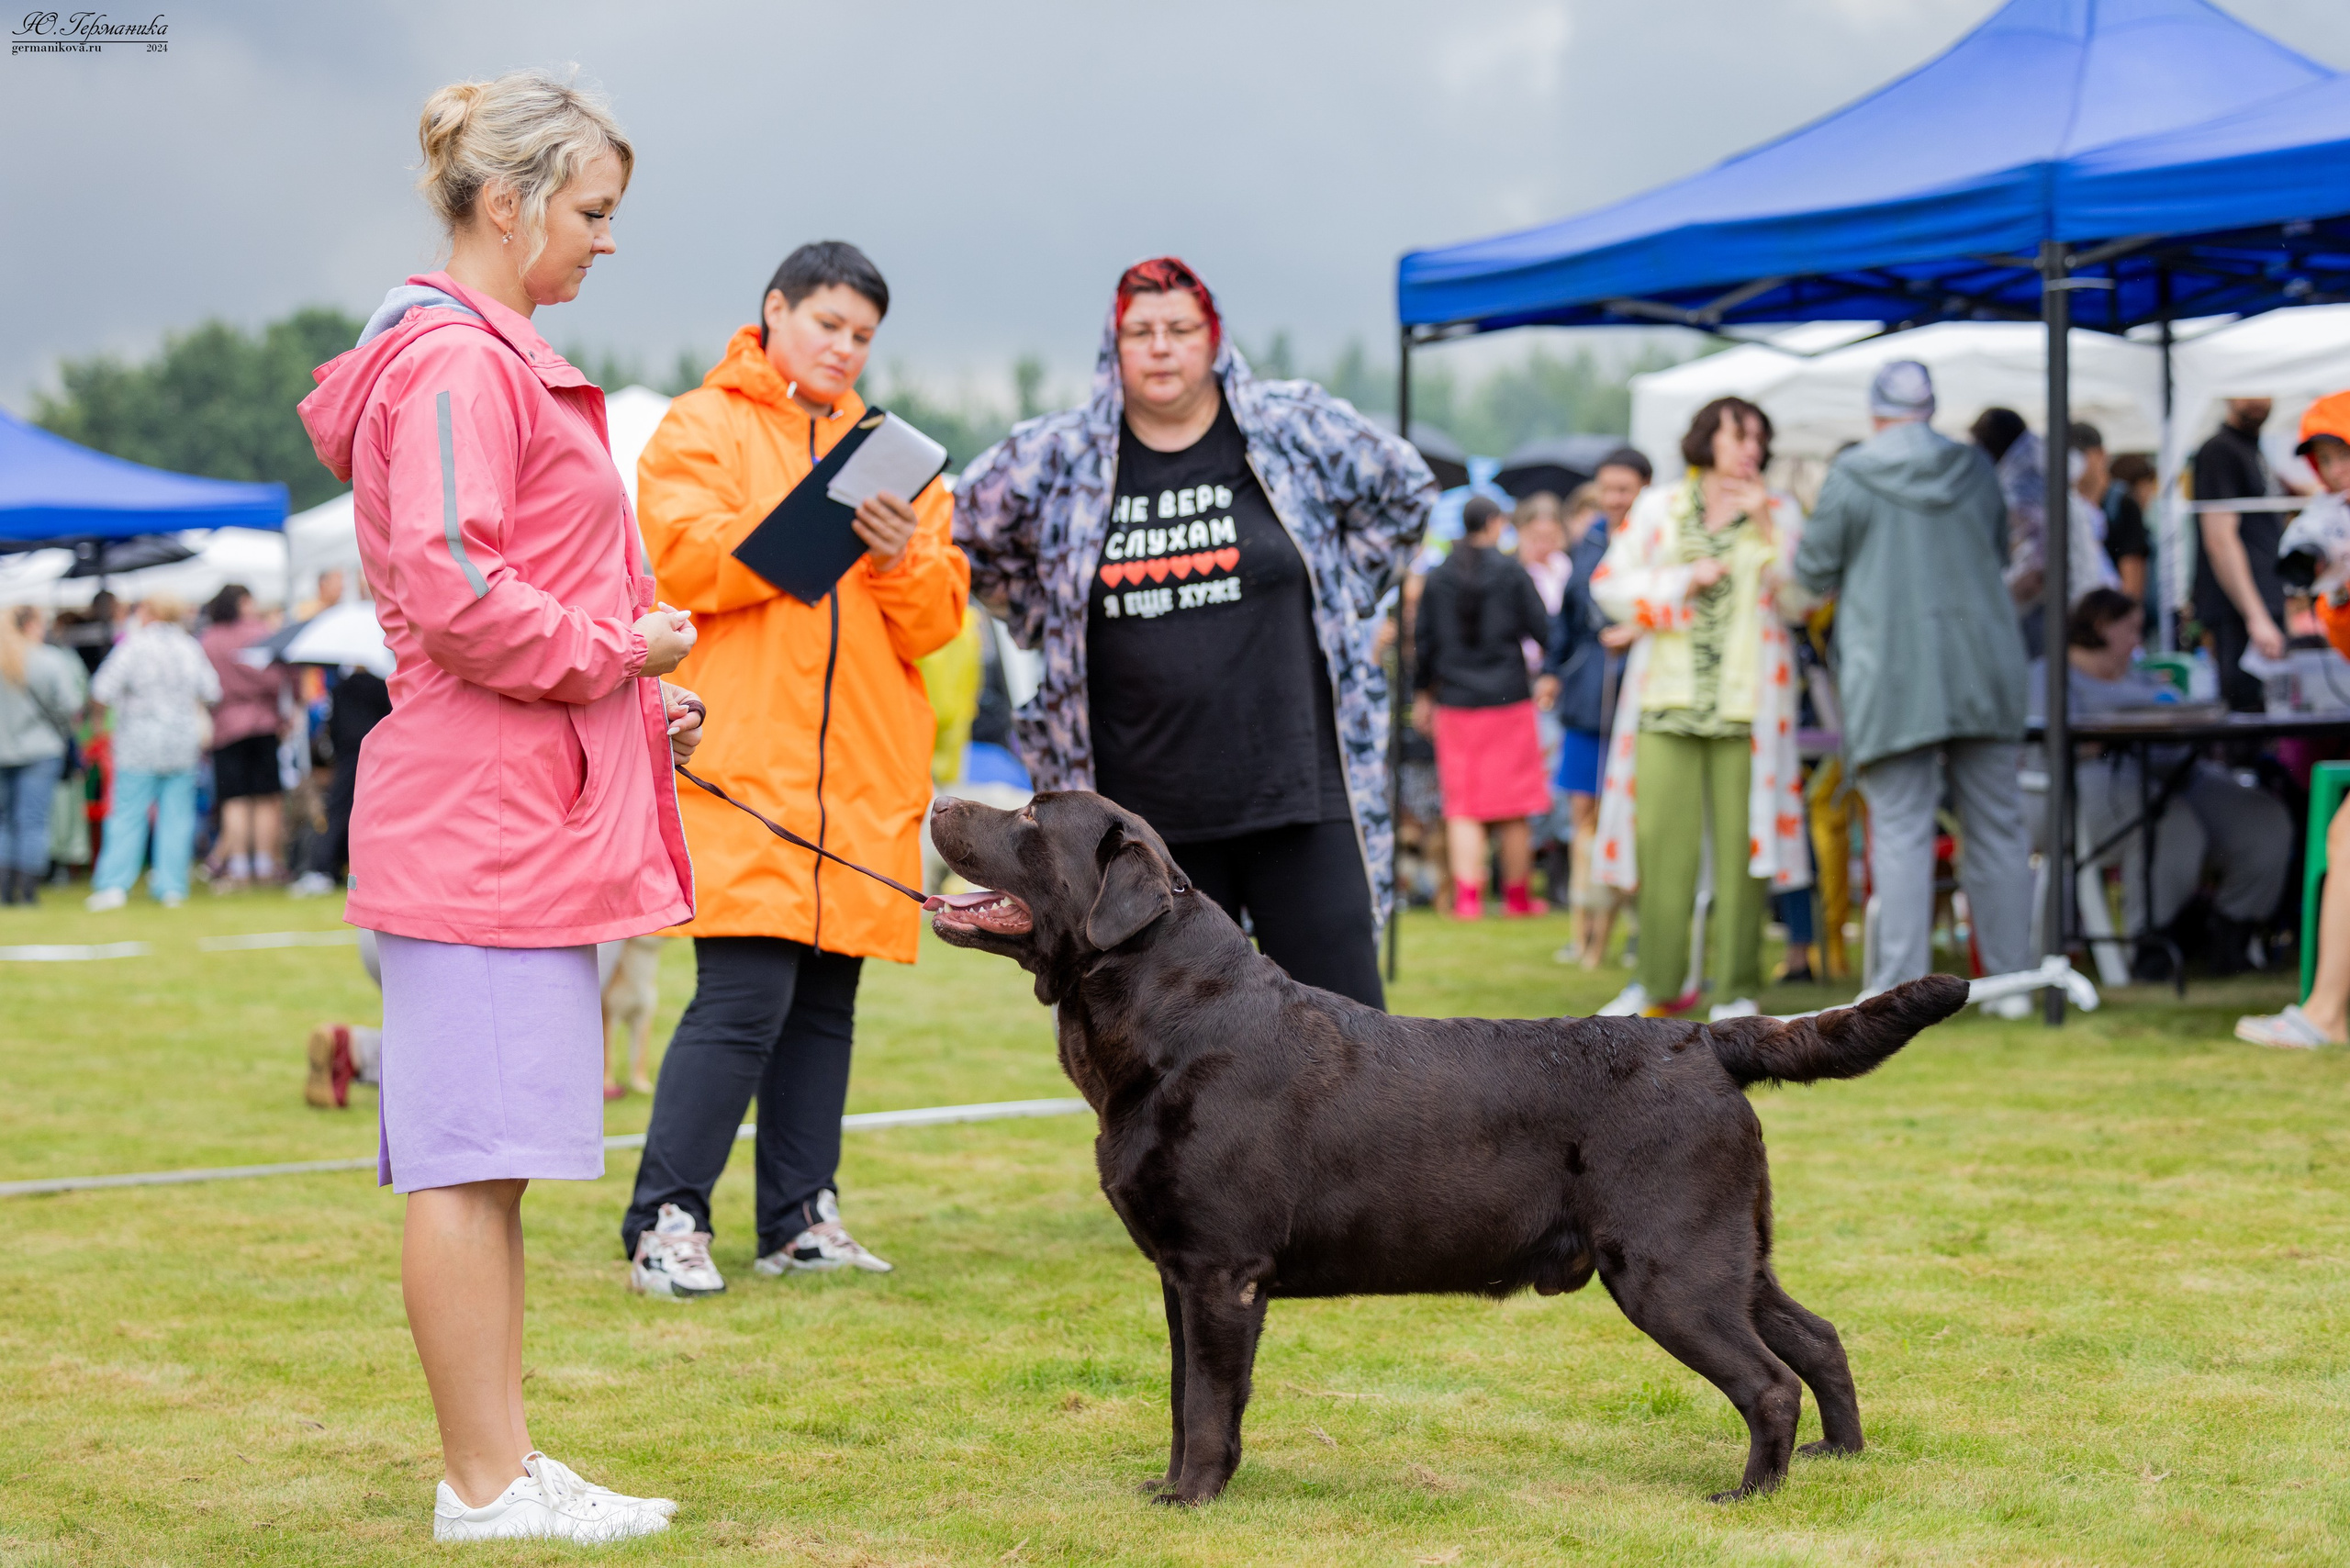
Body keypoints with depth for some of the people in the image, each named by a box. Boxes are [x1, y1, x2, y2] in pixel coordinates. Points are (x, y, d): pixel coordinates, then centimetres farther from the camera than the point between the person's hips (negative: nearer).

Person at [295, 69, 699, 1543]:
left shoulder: (498, 362, 21)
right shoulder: (455, 367, -12)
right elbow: (449, 591, -22)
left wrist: (630, 698, 15)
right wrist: (615, 647, -11)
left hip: (525, 808, 11)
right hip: (486, 815, -11)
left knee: (492, 1157, 13)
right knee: (471, 1156, -5)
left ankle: (506, 1460, 18)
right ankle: (487, 1483, 0)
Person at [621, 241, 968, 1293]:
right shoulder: (702, 428, 6)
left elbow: (938, 621, 12)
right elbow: (688, 559, -11)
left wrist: (903, 556, -9)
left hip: (865, 769, 5)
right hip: (744, 762, -5)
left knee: (825, 1004, 8)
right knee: (743, 998, -13)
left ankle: (800, 1221, 15)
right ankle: (664, 1223, -7)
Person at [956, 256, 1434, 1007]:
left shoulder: (1296, 427, 1)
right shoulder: (1058, 459, 2)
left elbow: (1404, 491, 16)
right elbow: (968, 538, 18)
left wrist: (1337, 598, 11)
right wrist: (1051, 624, 12)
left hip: (1298, 797, -1)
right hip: (1149, 815, 1)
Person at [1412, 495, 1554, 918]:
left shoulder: (1438, 578, 3)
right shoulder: (1512, 573, -5)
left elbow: (1423, 641, 7)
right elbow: (1542, 630, -6)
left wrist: (1422, 694, 18)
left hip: (1456, 706, 2)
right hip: (1509, 701, -2)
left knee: (1462, 808, 2)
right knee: (1513, 809, 7)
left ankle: (1467, 895, -9)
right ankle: (1518, 896, 15)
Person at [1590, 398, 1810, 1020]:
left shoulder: (1779, 514, 10)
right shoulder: (1657, 508, 12)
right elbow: (1610, 584, 5)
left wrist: (1765, 527, -9)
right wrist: (1683, 581, -4)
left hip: (1746, 704, -1)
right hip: (1670, 699, 1)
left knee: (1739, 841, -4)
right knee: (1662, 839, -4)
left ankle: (1737, 990, 2)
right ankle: (1659, 983, 6)